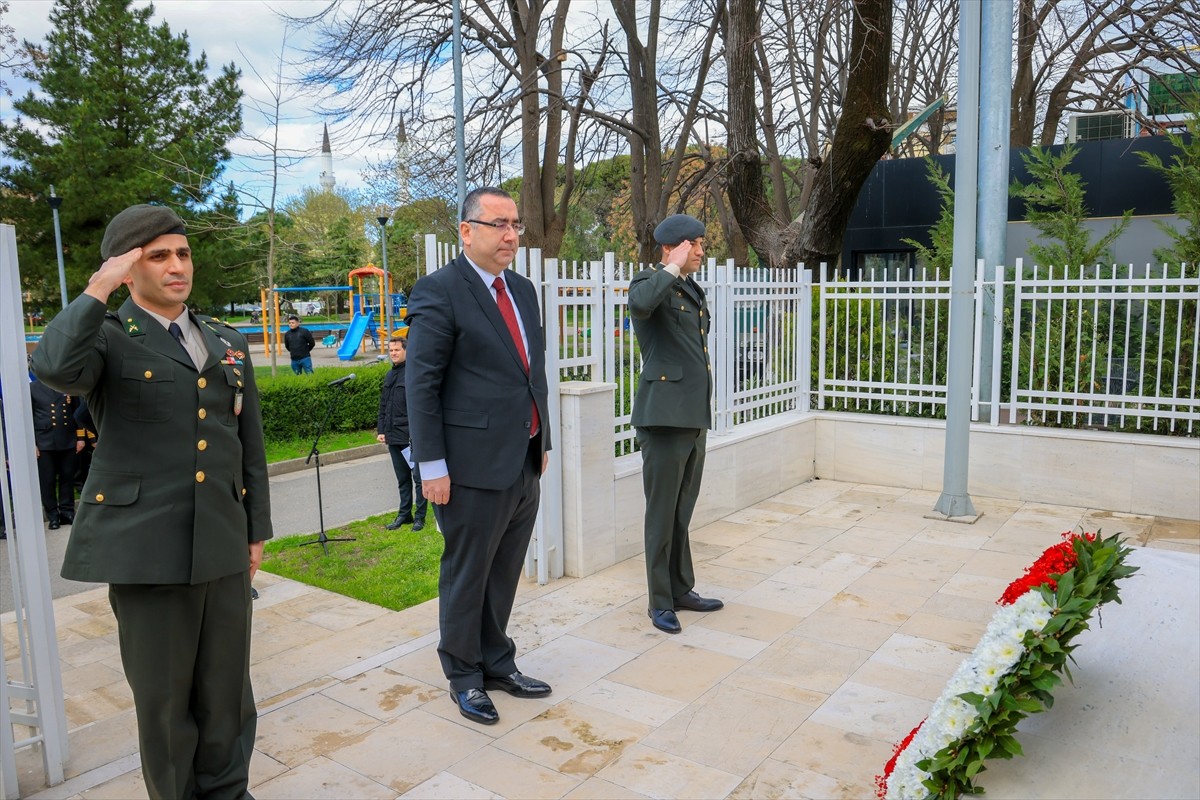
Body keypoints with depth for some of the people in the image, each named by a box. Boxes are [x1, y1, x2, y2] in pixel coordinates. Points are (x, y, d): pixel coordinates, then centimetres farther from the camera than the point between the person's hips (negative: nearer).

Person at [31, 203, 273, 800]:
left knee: (227, 688, 13)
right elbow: (55, 368, -27)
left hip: (223, 544, 4)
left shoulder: (229, 344, 12)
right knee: (163, 696, 9)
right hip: (145, 544, -4)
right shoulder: (107, 338, -1)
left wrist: (257, 530, 13)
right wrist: (100, 287, -17)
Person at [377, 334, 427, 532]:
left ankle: (420, 517, 8)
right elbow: (383, 405, 19)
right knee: (402, 478, 15)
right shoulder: (389, 376, 15)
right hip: (394, 437, 7)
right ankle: (404, 514, 24)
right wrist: (381, 430, 13)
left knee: (418, 477, 0)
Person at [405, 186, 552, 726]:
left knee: (504, 574, 18)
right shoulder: (439, 292, -11)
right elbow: (422, 384, -13)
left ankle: (497, 663, 36)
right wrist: (432, 466, -15)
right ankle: (464, 676, 28)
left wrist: (542, 441, 16)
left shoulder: (523, 290, 13)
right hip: (474, 465, -7)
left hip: (525, 463, 7)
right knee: (467, 577, 9)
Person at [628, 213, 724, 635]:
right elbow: (640, 303, -34)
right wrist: (672, 268, -19)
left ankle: (682, 588, 28)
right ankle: (660, 601, 12)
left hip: (694, 417, 8)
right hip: (664, 416, -8)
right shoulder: (650, 282, -7)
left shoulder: (692, 290, 18)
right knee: (662, 513, 1)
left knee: (683, 511, 16)